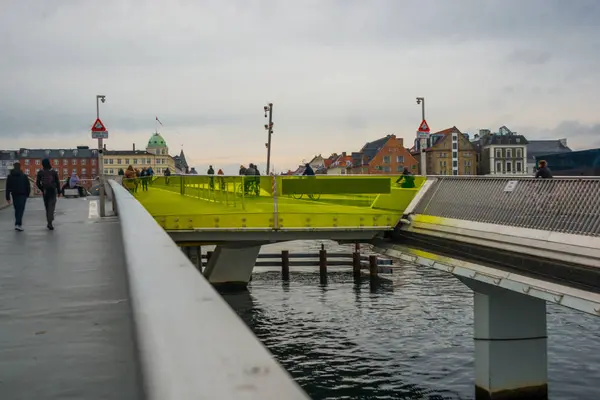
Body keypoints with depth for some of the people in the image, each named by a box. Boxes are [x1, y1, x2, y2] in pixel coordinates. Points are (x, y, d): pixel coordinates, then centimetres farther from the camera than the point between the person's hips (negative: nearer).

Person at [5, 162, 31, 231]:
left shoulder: (10, 176, 3)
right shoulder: (24, 176, -2)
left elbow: (8, 188, 1)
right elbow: (28, 186, -2)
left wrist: (7, 197, 3)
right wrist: (27, 194, 11)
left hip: (14, 195, 3)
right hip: (23, 195, -3)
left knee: (17, 210, 16)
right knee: (21, 210, -7)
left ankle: (18, 223, 19)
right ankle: (18, 224, -20)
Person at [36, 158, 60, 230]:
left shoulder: (40, 172, -1)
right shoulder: (53, 172, -4)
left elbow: (37, 183, -1)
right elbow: (58, 182, -3)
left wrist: (42, 189, 15)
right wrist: (59, 191, 6)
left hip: (45, 191, 2)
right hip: (53, 191, -2)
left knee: (47, 207, 14)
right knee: (51, 207, -4)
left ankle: (49, 222, 18)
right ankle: (50, 223, -15)